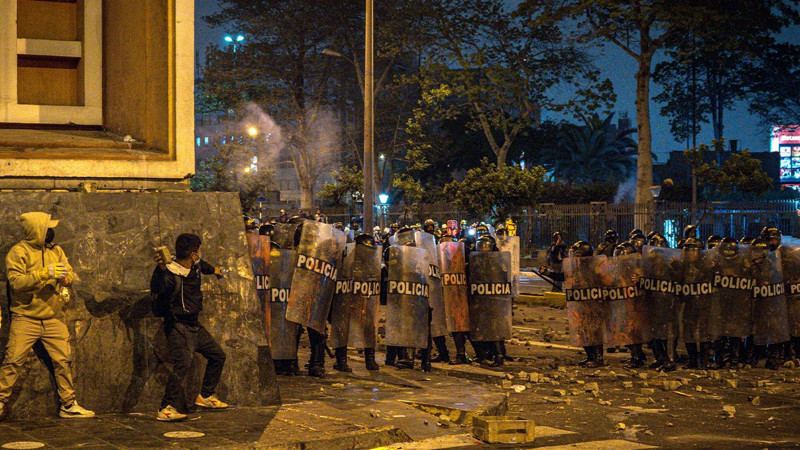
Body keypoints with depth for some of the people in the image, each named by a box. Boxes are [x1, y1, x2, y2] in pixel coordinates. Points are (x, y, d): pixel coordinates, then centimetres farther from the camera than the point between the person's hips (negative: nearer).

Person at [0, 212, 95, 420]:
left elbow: (71, 274, 12)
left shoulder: (56, 250, 12)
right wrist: (45, 273, -23)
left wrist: (67, 276, -12)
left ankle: (68, 405, 14)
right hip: (25, 319, -5)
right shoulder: (18, 252, -6)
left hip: (54, 319, 5)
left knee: (63, 361, 5)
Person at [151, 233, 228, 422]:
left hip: (194, 325, 10)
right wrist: (160, 269, -59)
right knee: (183, 364, -25)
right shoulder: (171, 274, -22)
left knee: (217, 356, 17)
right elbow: (157, 289, -42)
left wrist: (213, 270, 53)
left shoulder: (195, 267, 5)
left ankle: (206, 396, 30)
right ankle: (167, 409, -26)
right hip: (178, 327, -10)